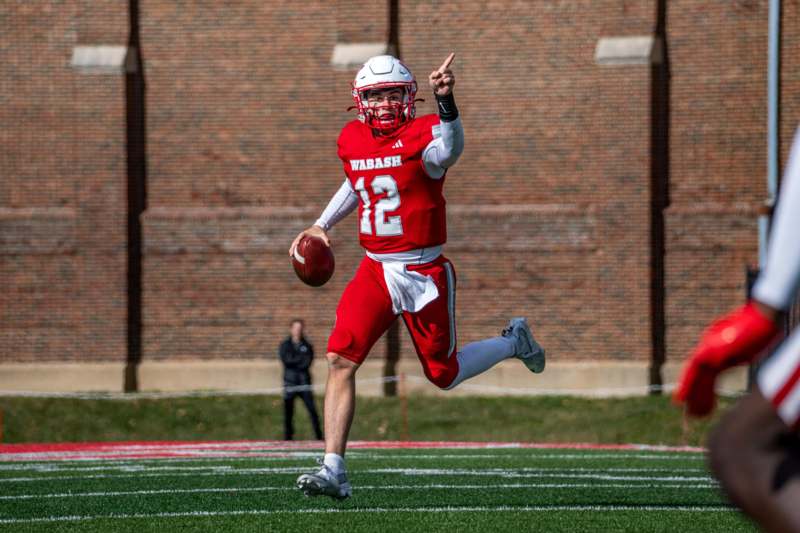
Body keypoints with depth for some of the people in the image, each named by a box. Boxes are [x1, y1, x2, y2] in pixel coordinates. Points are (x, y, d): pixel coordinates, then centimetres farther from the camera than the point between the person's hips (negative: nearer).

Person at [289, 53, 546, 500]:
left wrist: (445, 100, -58)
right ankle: (334, 471, -9)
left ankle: (513, 342, 39)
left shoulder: (422, 135, -15)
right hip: (376, 270, 5)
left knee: (444, 373, 8)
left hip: (425, 273, -5)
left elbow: (449, 149, -41)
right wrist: (322, 224, 22)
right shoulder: (352, 140, 5)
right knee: (341, 360, -12)